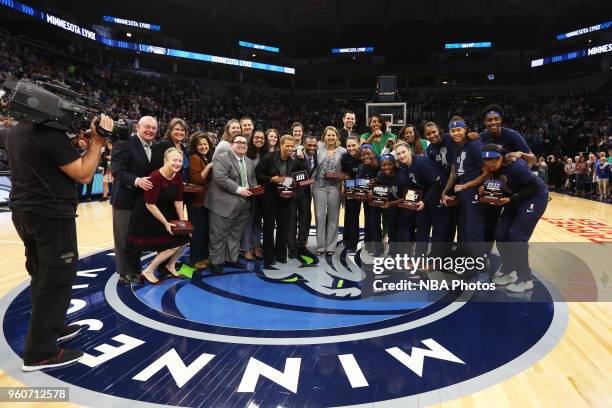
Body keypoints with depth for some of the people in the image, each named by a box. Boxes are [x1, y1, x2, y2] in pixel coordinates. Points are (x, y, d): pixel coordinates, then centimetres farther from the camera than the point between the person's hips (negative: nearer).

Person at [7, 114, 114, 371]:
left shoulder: (16, 132, 11)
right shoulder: (51, 133, -18)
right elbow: (84, 175, -17)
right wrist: (98, 141, -10)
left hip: (23, 211, 10)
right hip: (51, 215, -10)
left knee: (42, 275, 18)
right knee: (56, 280, -2)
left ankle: (52, 328, 32)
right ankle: (39, 352, 4)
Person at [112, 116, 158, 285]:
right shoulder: (124, 145, -13)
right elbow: (117, 171, -22)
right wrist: (136, 181, -34)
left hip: (143, 200, 7)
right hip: (126, 199, -7)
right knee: (124, 237, 5)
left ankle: (136, 269, 31)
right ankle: (125, 272, 19)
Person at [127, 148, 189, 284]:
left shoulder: (178, 177, -2)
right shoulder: (155, 177, -25)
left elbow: (178, 201, 1)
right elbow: (150, 205, -24)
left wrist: (182, 221, -7)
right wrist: (166, 223, -22)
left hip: (165, 213, 8)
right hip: (147, 216, -8)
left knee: (185, 236, 2)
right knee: (173, 243, -11)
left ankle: (170, 265, 23)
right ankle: (148, 271, 4)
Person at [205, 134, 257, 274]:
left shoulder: (250, 162, 16)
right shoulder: (222, 158, -9)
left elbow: (253, 179, 23)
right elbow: (220, 178, -20)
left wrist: (254, 188, 1)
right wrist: (239, 189, -20)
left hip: (243, 205, 7)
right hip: (224, 204, -7)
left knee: (236, 234, 15)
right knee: (219, 235, 2)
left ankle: (231, 259, 27)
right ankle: (216, 261, 14)